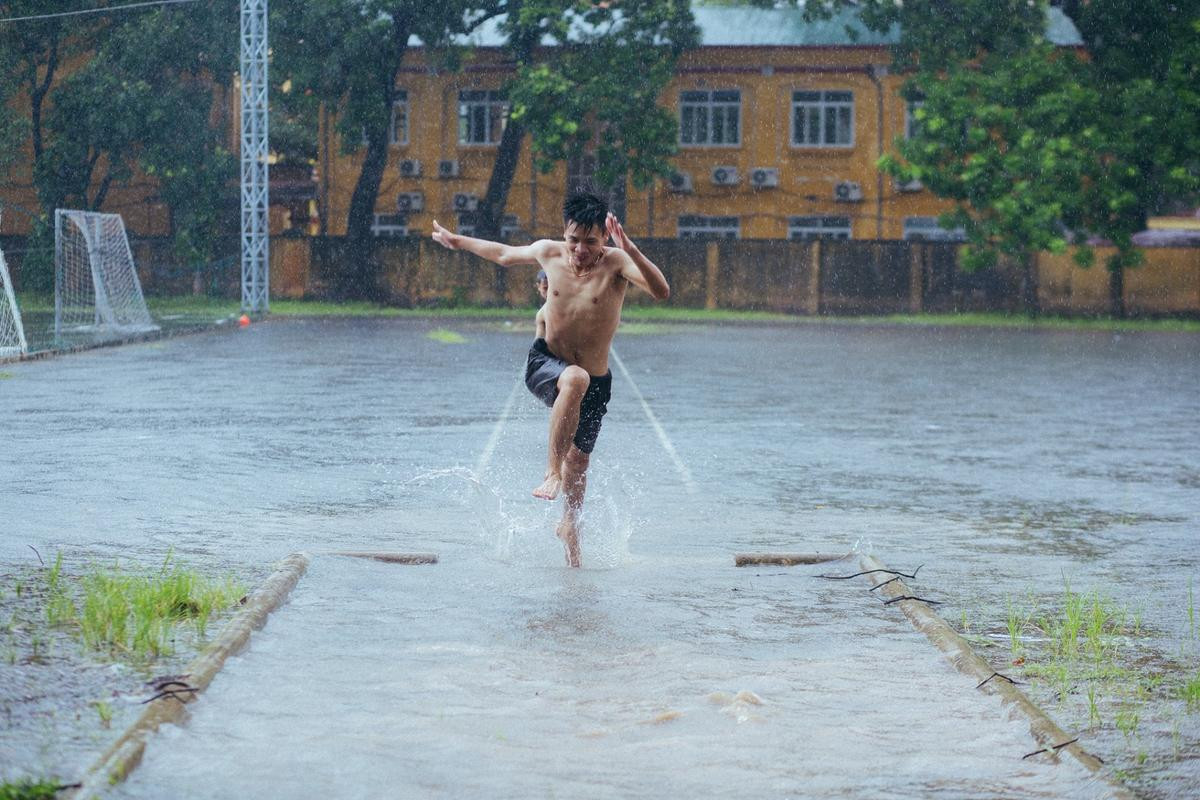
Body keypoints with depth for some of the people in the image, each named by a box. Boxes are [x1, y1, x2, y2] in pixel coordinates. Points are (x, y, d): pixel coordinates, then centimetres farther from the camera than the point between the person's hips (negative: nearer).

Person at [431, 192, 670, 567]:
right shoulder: (548, 252, -8)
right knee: (575, 379, -37)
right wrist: (457, 240, 26)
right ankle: (552, 470, -33)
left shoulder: (616, 262, -18)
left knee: (579, 458, 15)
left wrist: (631, 251, -50)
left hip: (595, 382, 0)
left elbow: (661, 291, -37)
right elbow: (505, 255, 14)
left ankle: (570, 525, 43)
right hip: (544, 364, 0)